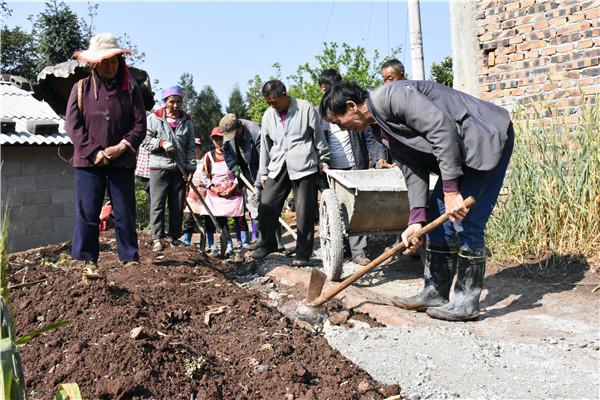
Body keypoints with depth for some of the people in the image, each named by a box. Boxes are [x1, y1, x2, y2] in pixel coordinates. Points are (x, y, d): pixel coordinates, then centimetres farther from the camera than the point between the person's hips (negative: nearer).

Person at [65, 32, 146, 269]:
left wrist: (122, 147, -13)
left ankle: (130, 258, 12)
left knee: (125, 213, 4)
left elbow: (140, 125, 2)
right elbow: (72, 125, 0)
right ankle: (84, 259, 8)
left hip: (122, 162, 0)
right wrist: (94, 152, -11)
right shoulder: (81, 88, 5)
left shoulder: (131, 89, 6)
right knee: (87, 213, 0)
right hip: (89, 162, 0)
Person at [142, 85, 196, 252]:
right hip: (159, 167, -3)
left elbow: (191, 147, 9)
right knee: (158, 203, -3)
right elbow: (145, 140, 0)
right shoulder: (154, 118, 1)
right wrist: (161, 143, -15)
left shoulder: (187, 121, 10)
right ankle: (157, 238, 1)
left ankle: (174, 236, 18)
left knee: (178, 205, 7)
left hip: (180, 169, 3)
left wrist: (191, 167, 1)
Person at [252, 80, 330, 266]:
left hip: (304, 166, -4)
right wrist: (263, 171, 17)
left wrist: (323, 160, 5)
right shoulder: (268, 115, 12)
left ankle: (303, 253, 10)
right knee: (266, 206, -1)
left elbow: (319, 136, 4)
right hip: (277, 167, 4)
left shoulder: (305, 108, -1)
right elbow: (265, 145, 17)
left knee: (304, 212, -2)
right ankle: (267, 244, 21)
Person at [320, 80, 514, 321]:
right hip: (461, 151, 10)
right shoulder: (386, 132, 10)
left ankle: (466, 303, 3)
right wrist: (416, 220, -7)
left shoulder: (390, 95, -19)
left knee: (467, 224, -9)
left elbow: (441, 127, -27)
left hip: (488, 138, -10)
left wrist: (450, 189, -27)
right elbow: (414, 172, 5)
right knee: (437, 219, 9)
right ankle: (435, 293, 19)